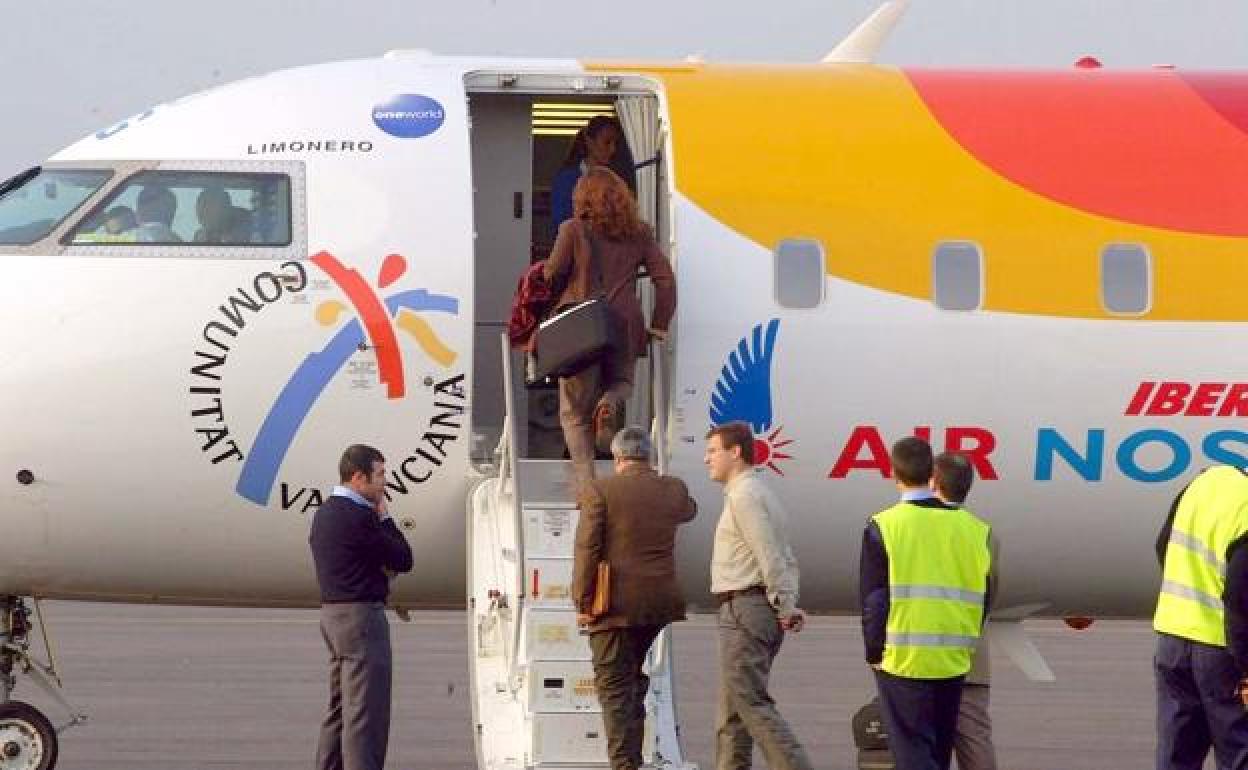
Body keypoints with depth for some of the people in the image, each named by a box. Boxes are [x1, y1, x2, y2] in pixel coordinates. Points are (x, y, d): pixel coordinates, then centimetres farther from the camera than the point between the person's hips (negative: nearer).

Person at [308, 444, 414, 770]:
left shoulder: (325, 513, 14)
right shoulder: (358, 517, -17)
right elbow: (404, 559, -11)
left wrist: (380, 566, 3)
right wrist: (385, 517, -1)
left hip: (332, 613, 10)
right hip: (361, 614, -10)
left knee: (340, 707, 16)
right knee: (366, 710, -10)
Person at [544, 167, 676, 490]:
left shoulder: (574, 230, -3)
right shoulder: (638, 234, 6)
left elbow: (553, 275, 0)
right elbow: (665, 278, 4)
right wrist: (659, 325, 11)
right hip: (624, 326, 2)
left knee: (575, 412, 7)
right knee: (621, 381, 29)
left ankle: (585, 484, -5)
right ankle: (609, 403, -9)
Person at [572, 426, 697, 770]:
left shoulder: (600, 492, -8)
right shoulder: (672, 490, 6)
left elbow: (587, 551, -12)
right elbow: (688, 510, 31)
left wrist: (582, 603, -6)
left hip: (616, 604, -5)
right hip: (660, 603, 5)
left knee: (614, 686, -2)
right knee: (632, 675, 23)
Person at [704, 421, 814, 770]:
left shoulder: (744, 495, -12)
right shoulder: (762, 494, 21)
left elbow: (770, 556, -19)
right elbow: (786, 559, 19)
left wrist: (784, 607, -14)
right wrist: (788, 605, 10)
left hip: (744, 607, -10)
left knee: (750, 702, -13)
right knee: (732, 706, 12)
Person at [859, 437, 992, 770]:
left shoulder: (883, 527, -9)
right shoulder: (972, 528, 3)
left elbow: (873, 600, -8)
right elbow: (983, 599, 7)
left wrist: (874, 653, 3)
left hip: (902, 660, -4)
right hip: (953, 663, 4)